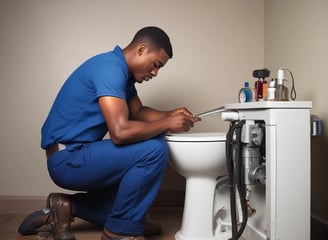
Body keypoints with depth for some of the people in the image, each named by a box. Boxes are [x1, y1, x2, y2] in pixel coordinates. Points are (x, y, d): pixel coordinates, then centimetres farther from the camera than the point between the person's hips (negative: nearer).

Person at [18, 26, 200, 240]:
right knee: (154, 149, -23)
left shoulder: (122, 71, 9)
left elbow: (138, 112, 18)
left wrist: (170, 115, 0)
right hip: (68, 158, -11)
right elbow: (120, 132, -32)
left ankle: (67, 208, 18)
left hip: (76, 157, 11)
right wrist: (167, 124, -19)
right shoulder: (110, 68, -22)